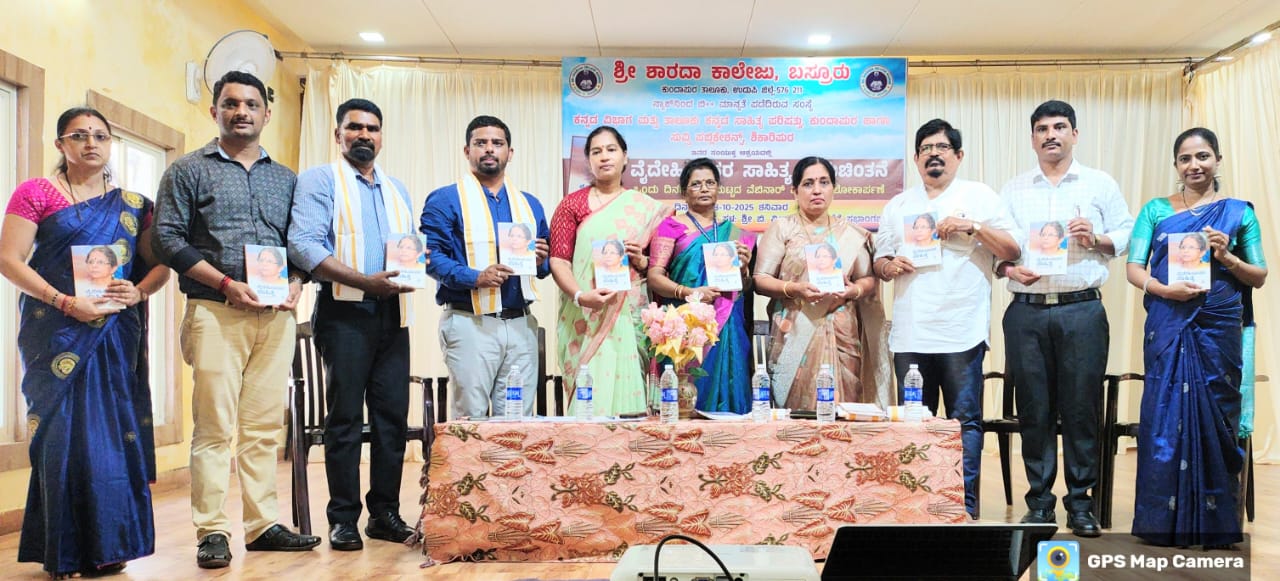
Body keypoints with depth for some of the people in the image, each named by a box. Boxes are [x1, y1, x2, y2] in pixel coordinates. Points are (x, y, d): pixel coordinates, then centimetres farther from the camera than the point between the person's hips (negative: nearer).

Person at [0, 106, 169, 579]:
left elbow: (159, 264, 11)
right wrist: (66, 302, -17)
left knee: (113, 432, 3)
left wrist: (139, 292, -11)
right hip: (57, 333, -3)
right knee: (62, 431, -2)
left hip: (116, 335, 3)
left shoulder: (132, 204, 12)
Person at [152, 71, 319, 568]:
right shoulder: (189, 171, 6)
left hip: (276, 316, 4)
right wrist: (225, 282, -12)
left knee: (264, 425, 6)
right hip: (216, 313, -4)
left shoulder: (285, 179, 17)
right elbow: (167, 238, -3)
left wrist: (295, 281, -4)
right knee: (215, 425, -5)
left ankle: (261, 524, 12)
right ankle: (212, 532, 2)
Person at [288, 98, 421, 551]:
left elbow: (413, 243, 21)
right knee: (345, 416, -2)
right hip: (344, 311, -5)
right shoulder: (320, 180, 2)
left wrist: (413, 266, -4)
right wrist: (365, 281, -20)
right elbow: (304, 245, -11)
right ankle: (343, 519, 7)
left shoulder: (396, 190, 21)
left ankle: (385, 513, 14)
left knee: (393, 414, 5)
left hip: (393, 313, 5)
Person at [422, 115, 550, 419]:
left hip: (521, 324, 5)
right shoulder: (445, 200, 3)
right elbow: (431, 256, -8)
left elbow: (547, 266, 21)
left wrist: (541, 260, -2)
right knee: (470, 419, -3)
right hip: (470, 323, -4)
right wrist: (474, 277, -20)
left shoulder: (530, 204, 18)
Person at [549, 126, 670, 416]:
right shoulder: (572, 204, 7)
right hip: (585, 319, -1)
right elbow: (558, 260, -2)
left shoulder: (647, 208, 10)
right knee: (591, 395, -5)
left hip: (630, 319, 1)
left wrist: (642, 261, -9)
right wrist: (579, 296, -17)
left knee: (626, 390, -1)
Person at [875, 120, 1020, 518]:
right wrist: (889, 265, -4)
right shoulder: (898, 205, 19)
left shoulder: (979, 196, 8)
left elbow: (1012, 251, 2)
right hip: (909, 333, 4)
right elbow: (880, 260, 19)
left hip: (961, 332, -3)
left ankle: (965, 505, 3)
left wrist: (973, 227, -11)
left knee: (965, 420, -3)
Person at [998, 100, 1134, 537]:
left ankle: (1080, 502, 11)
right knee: (1034, 409, 3)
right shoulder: (1013, 190, 14)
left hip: (1082, 309, -1)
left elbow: (1127, 234, 9)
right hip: (1026, 311, 1)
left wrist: (1097, 238, -10)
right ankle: (1039, 502, 13)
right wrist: (1008, 269, -9)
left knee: (1081, 407, 0)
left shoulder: (1100, 185, 10)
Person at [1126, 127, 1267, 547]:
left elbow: (1259, 277, 9)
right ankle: (1163, 522, 9)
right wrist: (1165, 289, -16)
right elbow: (1134, 268, 1)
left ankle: (1214, 523, 15)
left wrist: (1228, 258, -10)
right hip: (1168, 327, 0)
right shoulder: (1156, 210, 8)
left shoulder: (1239, 212, 8)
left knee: (1215, 416, 3)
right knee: (1164, 415, 0)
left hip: (1219, 328, 0)